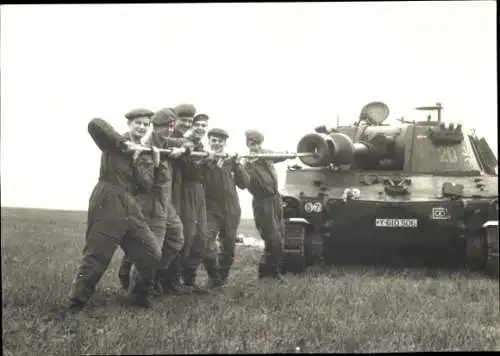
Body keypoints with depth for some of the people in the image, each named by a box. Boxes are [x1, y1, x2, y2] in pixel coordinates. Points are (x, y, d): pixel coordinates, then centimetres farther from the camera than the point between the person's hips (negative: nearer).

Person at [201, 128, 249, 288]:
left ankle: (222, 277, 29)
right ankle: (213, 277, -1)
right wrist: (212, 163, -25)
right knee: (207, 244, -18)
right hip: (210, 209, -4)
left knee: (228, 246, 11)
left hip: (231, 210, 4)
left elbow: (244, 184, 4)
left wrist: (238, 165, -9)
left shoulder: (232, 160, 9)